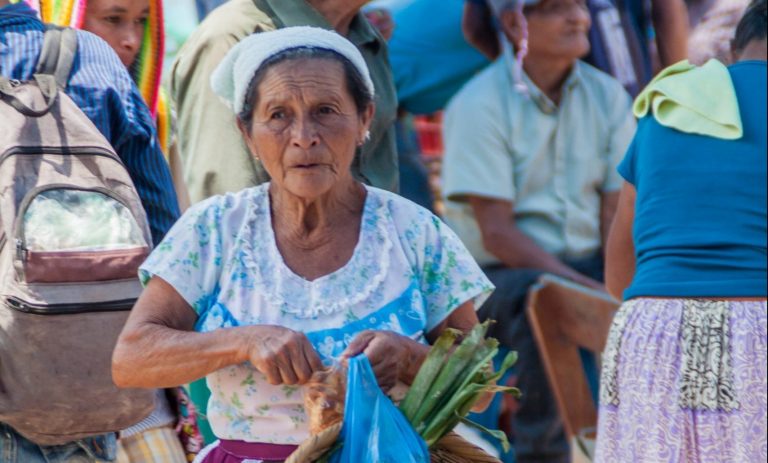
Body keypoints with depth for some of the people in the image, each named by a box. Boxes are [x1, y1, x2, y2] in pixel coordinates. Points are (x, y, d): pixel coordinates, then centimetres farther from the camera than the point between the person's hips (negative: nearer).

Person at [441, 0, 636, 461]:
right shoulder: (480, 104, -12)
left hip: (587, 262, 5)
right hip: (498, 271, -5)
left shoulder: (606, 95, 5)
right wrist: (587, 287, -22)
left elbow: (616, 213, 2)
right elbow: (496, 233, -16)